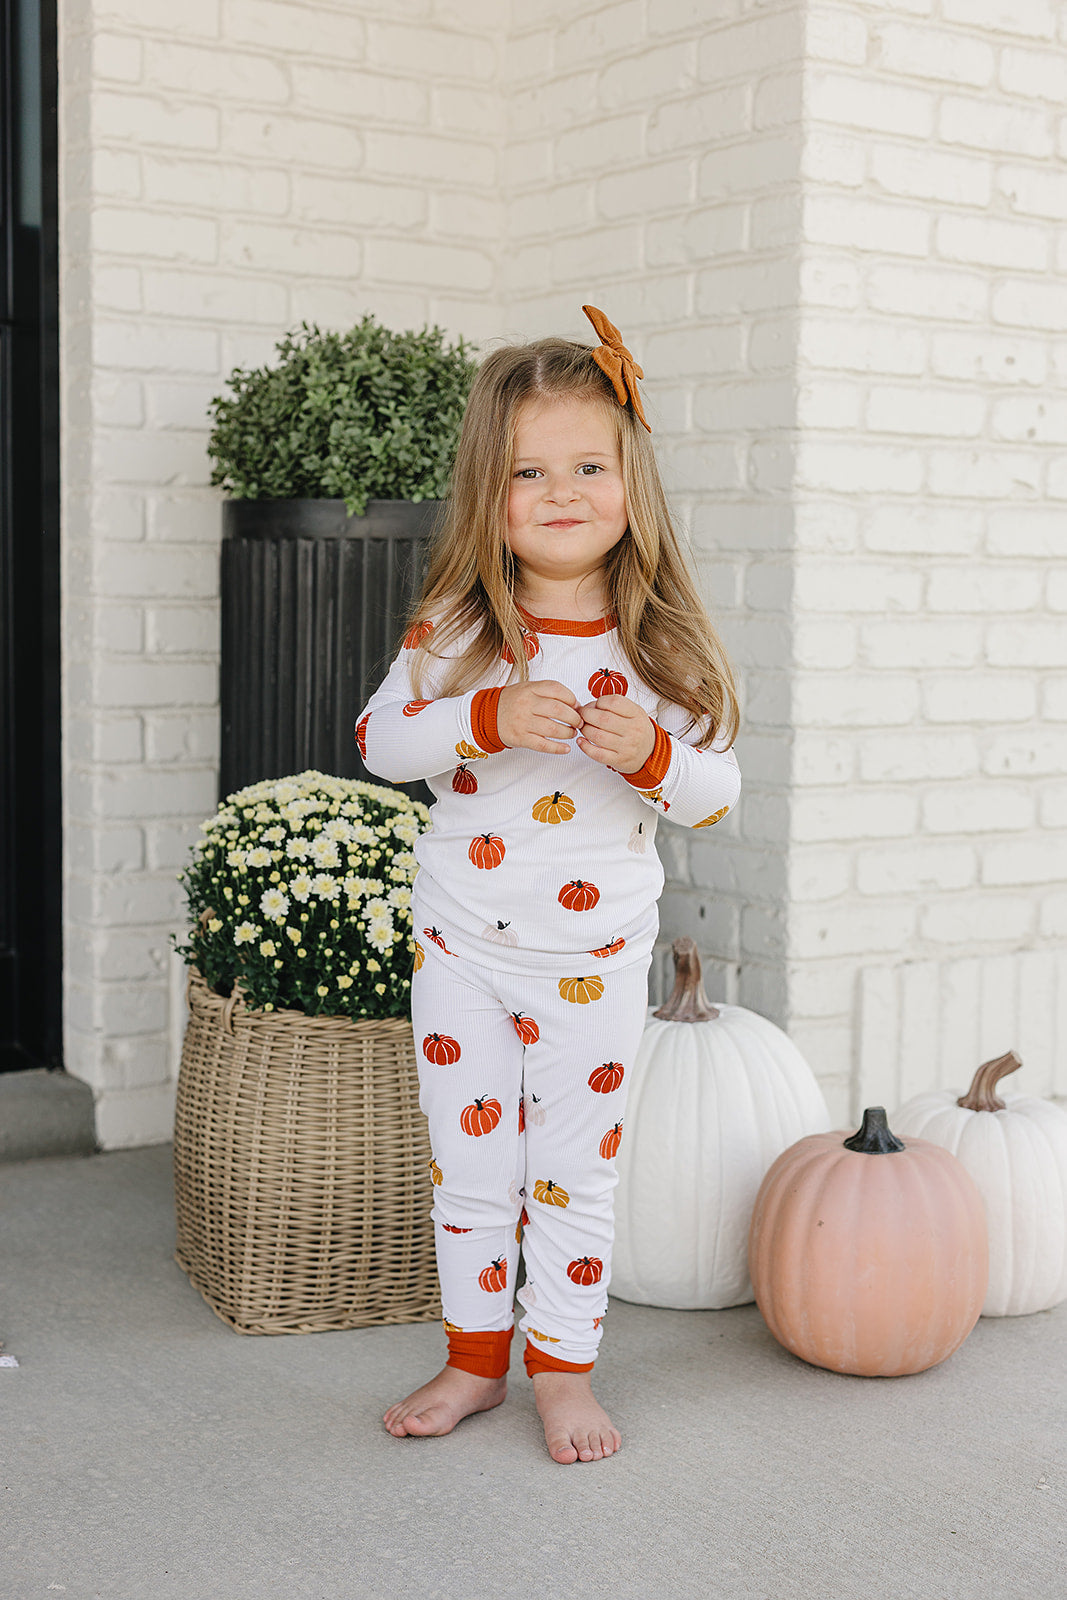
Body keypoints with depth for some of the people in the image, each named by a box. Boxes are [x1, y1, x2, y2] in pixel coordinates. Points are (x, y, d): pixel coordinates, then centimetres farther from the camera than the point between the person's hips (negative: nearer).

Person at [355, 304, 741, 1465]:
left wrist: (651, 752, -25)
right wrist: (487, 720, -23)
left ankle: (563, 1369, 27)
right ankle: (475, 1359, 31)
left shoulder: (660, 641, -8)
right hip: (463, 944, 1)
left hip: (595, 956, -1)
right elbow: (380, 738, -8)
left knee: (573, 1175, 10)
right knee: (467, 1166, 13)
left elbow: (717, 794, -4)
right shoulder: (457, 627, -7)